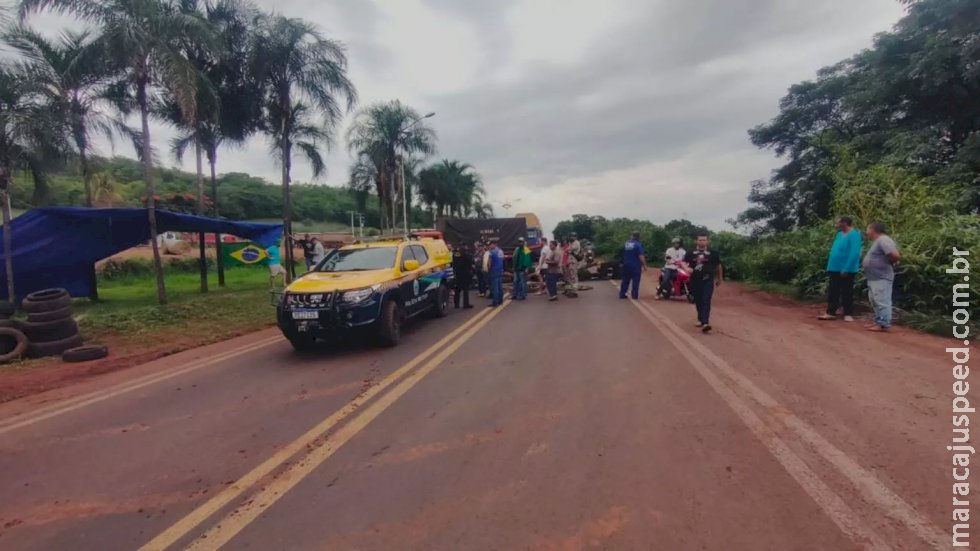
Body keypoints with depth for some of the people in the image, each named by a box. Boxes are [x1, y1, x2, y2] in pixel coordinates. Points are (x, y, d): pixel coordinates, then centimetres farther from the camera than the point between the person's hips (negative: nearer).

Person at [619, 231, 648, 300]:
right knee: (635, 281, 0)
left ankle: (622, 294, 11)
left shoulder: (626, 244, 6)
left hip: (626, 265, 6)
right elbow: (641, 256, -18)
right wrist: (644, 265, -13)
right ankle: (635, 296, 0)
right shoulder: (638, 244, -13)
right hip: (635, 266, -5)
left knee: (625, 280, 11)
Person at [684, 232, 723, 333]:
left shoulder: (713, 253, 3)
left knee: (706, 301, -12)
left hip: (708, 281, -2)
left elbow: (718, 266, 13)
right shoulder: (691, 253, 5)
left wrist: (719, 278, 19)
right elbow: (683, 262, -5)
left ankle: (705, 323, -21)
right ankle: (701, 319, 30)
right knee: (698, 301, 12)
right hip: (695, 280, 2)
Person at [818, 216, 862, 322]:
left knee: (847, 293, 2)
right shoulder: (839, 234, 11)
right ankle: (831, 313, 14)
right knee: (833, 292, 9)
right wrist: (830, 266, 13)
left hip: (846, 270, -8)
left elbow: (854, 253, -20)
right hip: (835, 268, 8)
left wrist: (846, 269, -23)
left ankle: (848, 314, 12)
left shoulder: (854, 235, -14)